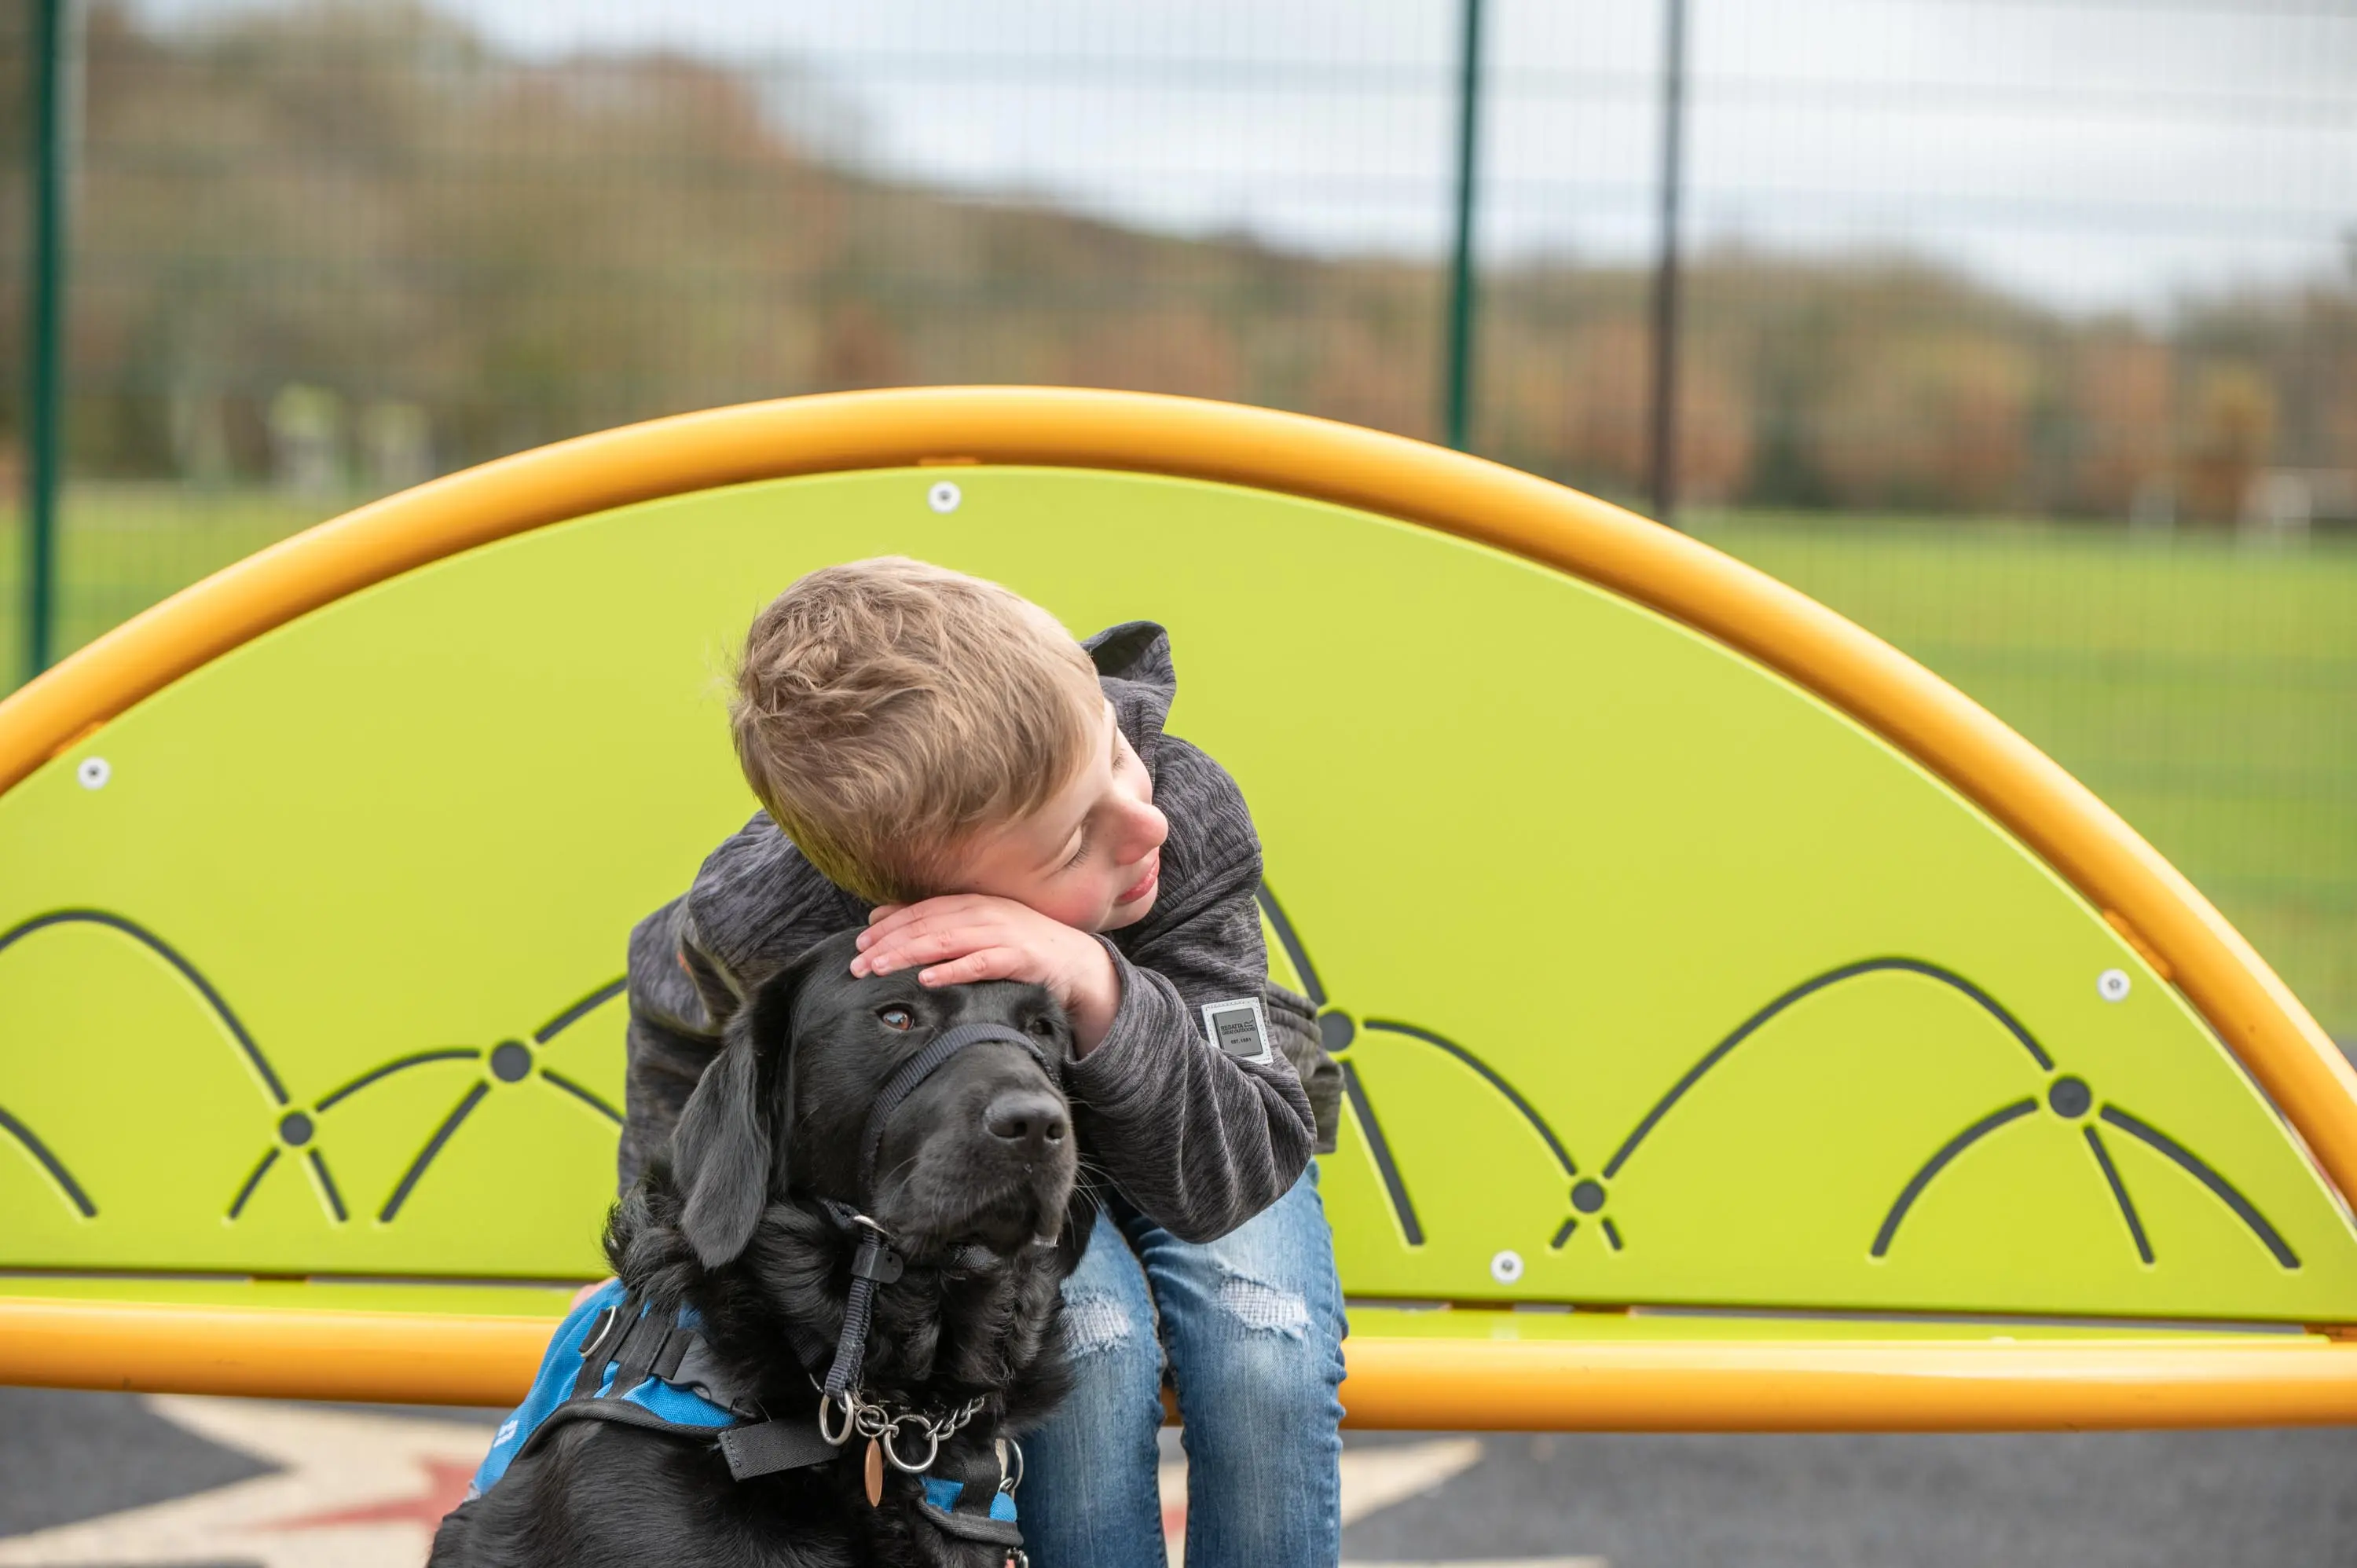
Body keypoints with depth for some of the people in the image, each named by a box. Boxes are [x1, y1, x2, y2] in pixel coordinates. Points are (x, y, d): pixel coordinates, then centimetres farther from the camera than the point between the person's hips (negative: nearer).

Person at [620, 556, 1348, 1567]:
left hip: (1183, 1123, 1)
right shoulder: (768, 919, -36)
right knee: (1094, 1340, -31)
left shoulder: (1189, 819, -38)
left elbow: (1236, 1176, -40)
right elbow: (674, 995, -8)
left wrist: (1102, 992, -56)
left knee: (1267, 1353, -26)